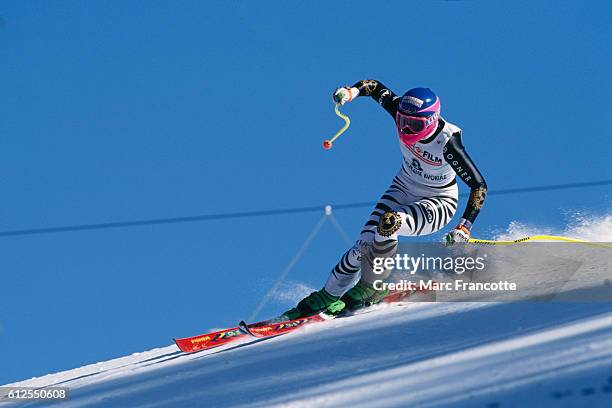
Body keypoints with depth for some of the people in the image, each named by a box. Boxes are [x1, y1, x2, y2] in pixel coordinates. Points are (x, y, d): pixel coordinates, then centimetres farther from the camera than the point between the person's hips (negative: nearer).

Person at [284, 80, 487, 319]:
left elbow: (479, 185, -29)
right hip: (404, 189, 5)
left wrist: (465, 227, -37)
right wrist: (352, 91, -26)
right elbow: (374, 86, -5)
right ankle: (327, 296, 6)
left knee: (389, 223, -33)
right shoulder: (404, 112, -21)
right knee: (365, 244, -9)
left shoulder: (447, 142, -33)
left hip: (438, 203, -5)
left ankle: (371, 290, -13)